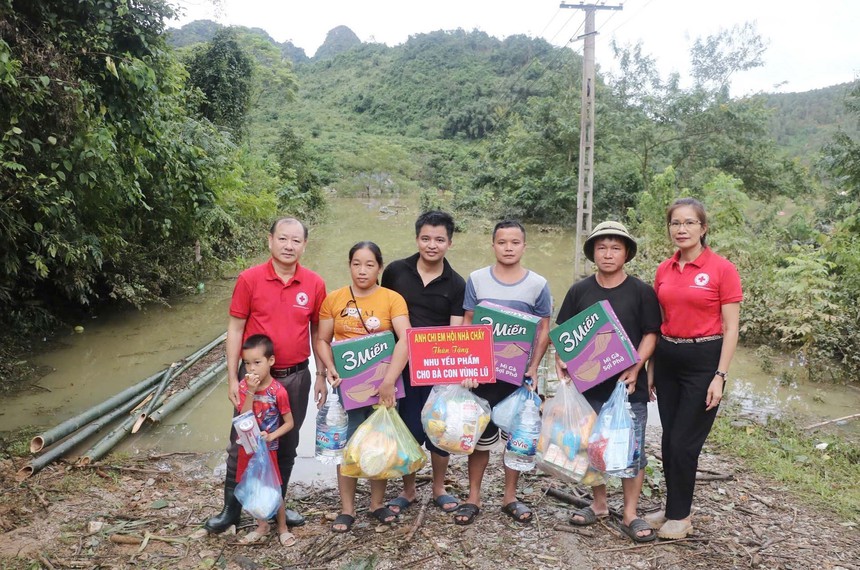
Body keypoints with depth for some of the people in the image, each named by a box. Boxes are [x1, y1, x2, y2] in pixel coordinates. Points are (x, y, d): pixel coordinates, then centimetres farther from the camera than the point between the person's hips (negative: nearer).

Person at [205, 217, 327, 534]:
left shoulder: (314, 284, -3)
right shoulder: (249, 279, -8)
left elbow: (317, 332, 6)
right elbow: (235, 329, -4)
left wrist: (321, 375, 6)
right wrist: (232, 377, -6)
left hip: (296, 377, 2)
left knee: (287, 445, 15)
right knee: (241, 444, 8)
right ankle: (231, 509, 27)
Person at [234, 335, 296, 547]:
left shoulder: (278, 391, -17)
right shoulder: (244, 386, -8)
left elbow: (289, 422, -10)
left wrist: (271, 436, -23)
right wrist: (250, 392, -27)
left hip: (268, 448, -4)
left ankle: (282, 528, 27)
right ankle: (262, 526, 34)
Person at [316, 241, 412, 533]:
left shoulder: (392, 299, -6)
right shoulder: (333, 299, 1)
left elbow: (405, 339, -17)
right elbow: (322, 340, 4)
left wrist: (389, 381, -26)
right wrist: (330, 367, -15)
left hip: (382, 384, 0)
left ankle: (377, 503, 29)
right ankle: (347, 508, 20)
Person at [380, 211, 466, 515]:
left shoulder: (456, 284, -2)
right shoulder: (395, 271, -2)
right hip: (401, 364, 0)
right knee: (408, 428, 7)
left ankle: (439, 488, 32)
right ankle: (408, 490, 28)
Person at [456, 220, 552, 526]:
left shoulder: (538, 285, -1)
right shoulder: (477, 279, -1)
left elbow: (543, 330, 2)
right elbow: (467, 325, 1)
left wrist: (533, 368, -7)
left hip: (520, 374, 1)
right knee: (480, 436, 6)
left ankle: (510, 497, 26)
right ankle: (473, 497, 20)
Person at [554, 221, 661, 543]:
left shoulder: (641, 292, -2)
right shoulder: (579, 291, 3)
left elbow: (650, 334, -2)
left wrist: (635, 368, -15)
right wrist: (562, 359, -10)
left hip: (629, 386, -2)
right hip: (588, 384, 2)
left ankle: (630, 516, 19)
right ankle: (599, 505, 32)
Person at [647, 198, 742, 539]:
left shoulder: (722, 269, -9)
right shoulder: (664, 270, 6)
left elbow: (730, 328, -8)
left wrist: (720, 376, -13)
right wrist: (651, 367, 12)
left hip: (703, 360, -5)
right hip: (667, 359, 5)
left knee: (683, 442, 0)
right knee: (669, 440, 12)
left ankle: (680, 515, 19)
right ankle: (674, 508, 28)